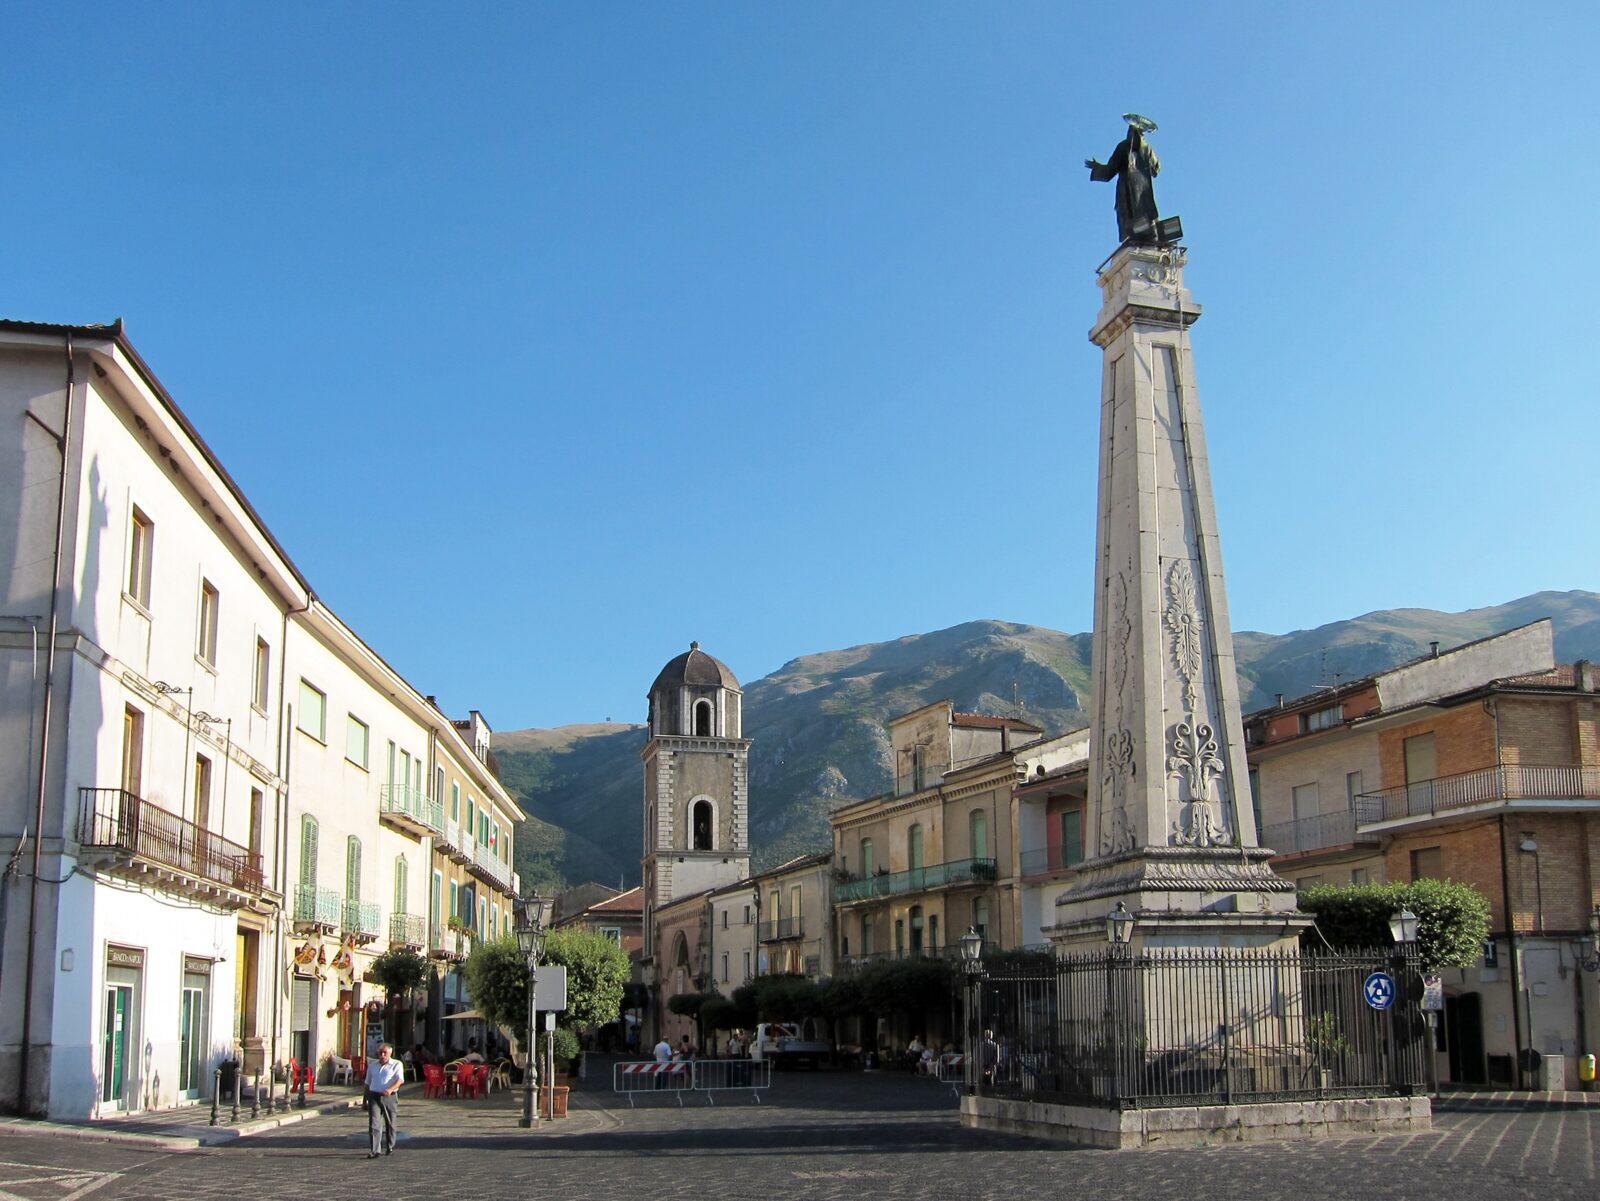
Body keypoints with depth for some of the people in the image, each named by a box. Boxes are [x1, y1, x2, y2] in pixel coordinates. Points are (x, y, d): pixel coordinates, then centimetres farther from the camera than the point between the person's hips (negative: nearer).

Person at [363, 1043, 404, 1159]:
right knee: (374, 1123, -11)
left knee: (390, 1124, 8)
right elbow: (368, 1083, 22)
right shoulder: (372, 1065, 15)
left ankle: (390, 1147, 26)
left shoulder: (396, 1064, 2)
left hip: (389, 1097, -2)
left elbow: (400, 1079, -13)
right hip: (374, 1096, 2)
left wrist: (390, 1089, -31)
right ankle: (375, 1150, -14)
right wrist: (365, 1100, 19)